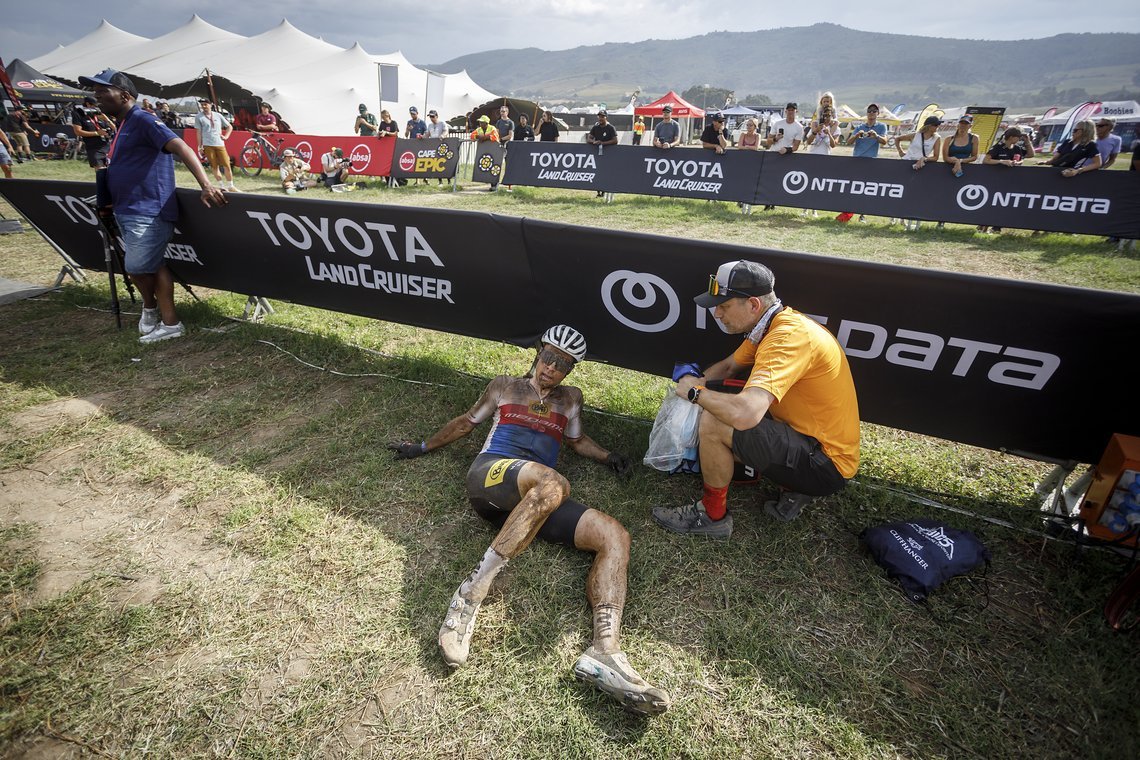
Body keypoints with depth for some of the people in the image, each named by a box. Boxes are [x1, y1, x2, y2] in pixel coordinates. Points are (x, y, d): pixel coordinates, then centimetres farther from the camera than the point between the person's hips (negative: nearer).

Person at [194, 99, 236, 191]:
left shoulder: (218, 115, 9)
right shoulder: (199, 117, 3)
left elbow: (229, 126, 18)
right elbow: (199, 132, 3)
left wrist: (226, 136, 6)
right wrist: (200, 146, 0)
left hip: (220, 144, 2)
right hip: (208, 145, -1)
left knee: (227, 166, -3)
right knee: (215, 167, 1)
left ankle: (230, 186, 8)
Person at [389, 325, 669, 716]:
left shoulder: (570, 399, 29)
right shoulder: (505, 387, 21)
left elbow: (577, 440, 40)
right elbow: (468, 421, 31)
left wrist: (608, 456, 21)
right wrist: (424, 447, 37)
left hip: (537, 498, 4)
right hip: (489, 477, -3)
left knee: (615, 536, -21)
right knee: (553, 483, -40)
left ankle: (604, 651, -37)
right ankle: (471, 595, -37)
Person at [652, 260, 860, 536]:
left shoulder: (789, 336, -28)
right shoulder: (772, 324, 2)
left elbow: (745, 413, -41)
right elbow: (729, 366, 19)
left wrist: (696, 392, -22)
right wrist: (696, 382, 0)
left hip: (826, 464, -10)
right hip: (811, 438, 10)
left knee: (713, 424, -22)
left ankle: (712, 515, 3)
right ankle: (794, 490, 16)